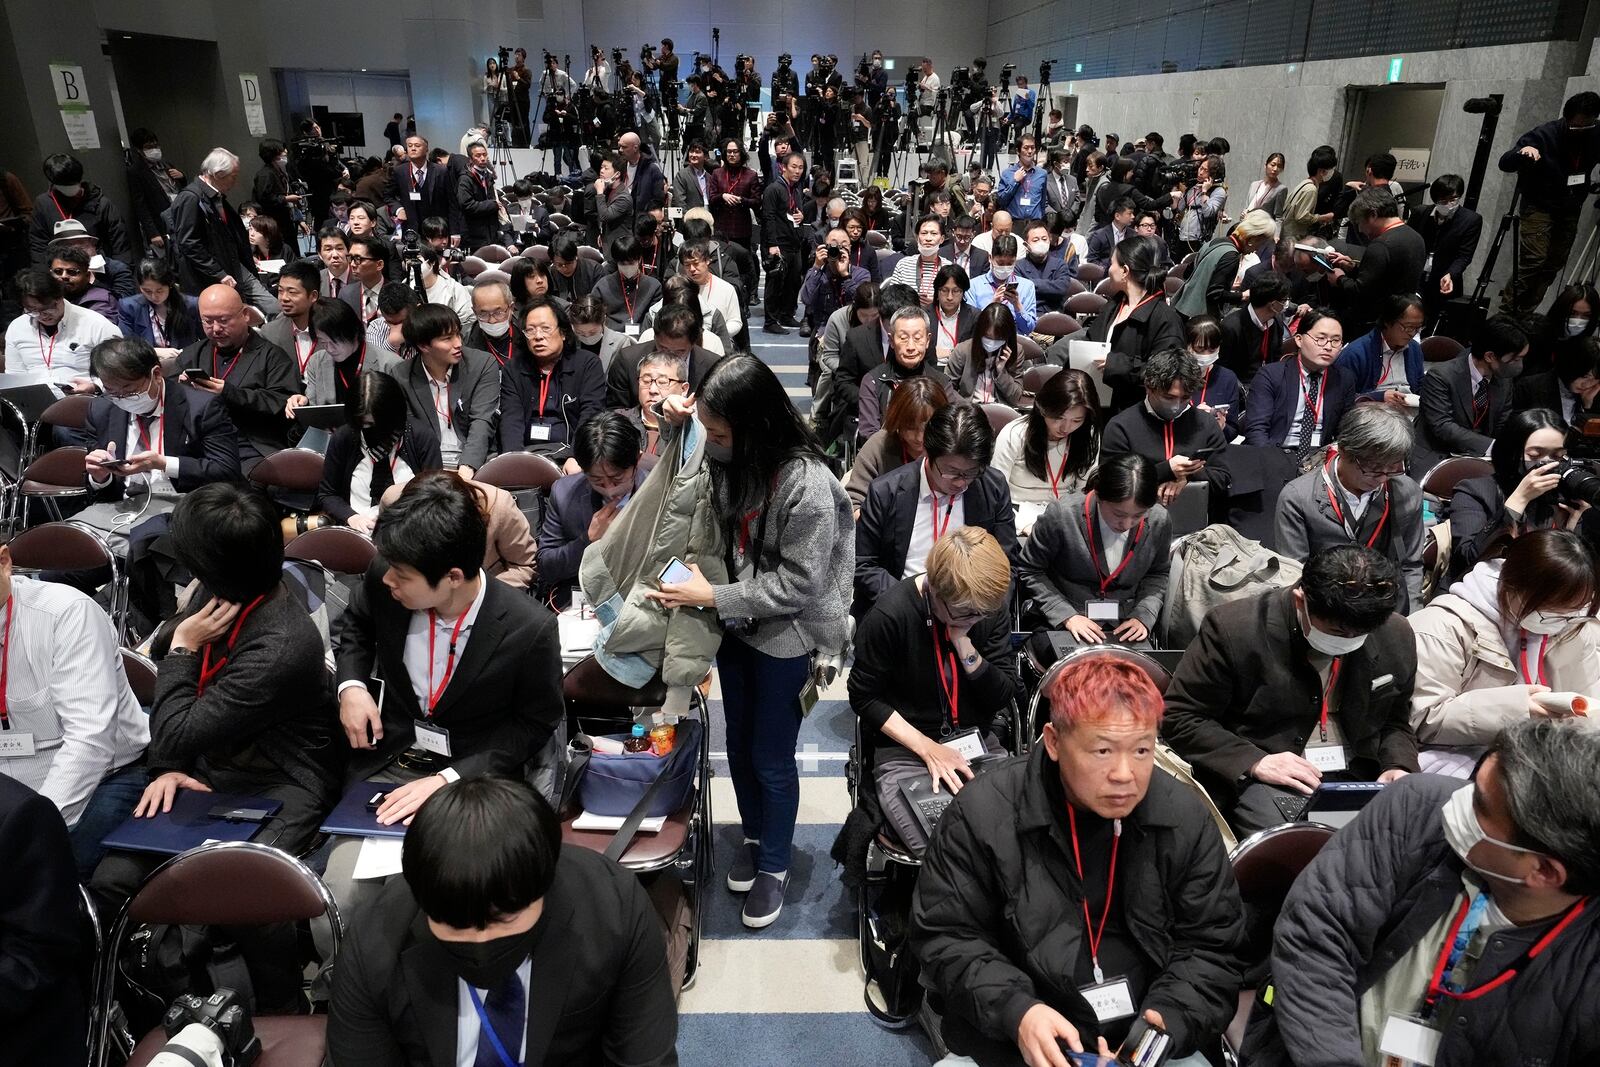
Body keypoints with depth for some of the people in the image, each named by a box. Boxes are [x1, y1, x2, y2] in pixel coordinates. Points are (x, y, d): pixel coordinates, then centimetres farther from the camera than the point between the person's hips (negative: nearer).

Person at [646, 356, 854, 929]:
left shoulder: (808, 485, -29)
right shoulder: (731, 454, -9)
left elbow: (797, 584, -24)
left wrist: (712, 596, -23)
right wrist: (679, 425, -7)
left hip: (782, 635, -6)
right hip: (735, 621, 7)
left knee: (771, 758, 9)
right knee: (739, 744, 21)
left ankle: (774, 865, 33)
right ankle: (754, 835, 46)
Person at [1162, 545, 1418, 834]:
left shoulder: (1397, 636, 3)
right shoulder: (1235, 628, -14)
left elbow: (1395, 721, 21)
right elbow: (1178, 716, -9)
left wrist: (1398, 767, 0)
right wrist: (1254, 761, -18)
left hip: (1359, 777, 5)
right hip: (1266, 779, -4)